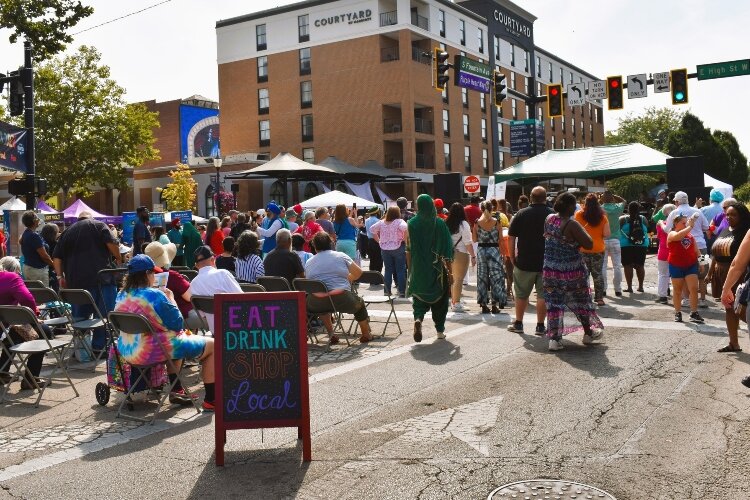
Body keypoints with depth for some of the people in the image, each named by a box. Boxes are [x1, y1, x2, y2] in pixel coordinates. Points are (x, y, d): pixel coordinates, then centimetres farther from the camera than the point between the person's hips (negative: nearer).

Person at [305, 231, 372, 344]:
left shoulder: (308, 263, 9)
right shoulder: (341, 256, 4)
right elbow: (358, 272, 10)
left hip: (317, 304, 2)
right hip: (342, 301, -2)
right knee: (359, 302, 29)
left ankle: (331, 334, 34)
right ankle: (366, 335, 41)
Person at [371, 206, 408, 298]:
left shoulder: (382, 222, 5)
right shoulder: (400, 221, -11)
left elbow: (372, 229, 7)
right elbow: (404, 228, -29)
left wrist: (378, 240, 10)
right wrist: (405, 240, -16)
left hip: (384, 249, 4)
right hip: (398, 248, -4)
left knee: (388, 270, 11)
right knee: (400, 270, 4)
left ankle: (387, 291, 13)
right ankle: (402, 292, 4)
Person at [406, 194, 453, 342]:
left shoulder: (412, 224, -4)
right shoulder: (440, 224, -6)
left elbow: (408, 249, -1)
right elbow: (447, 251, -6)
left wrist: (410, 269, 9)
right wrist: (449, 271, 0)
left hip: (418, 269, 0)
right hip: (437, 268, 0)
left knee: (419, 297, 9)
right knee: (439, 298, 15)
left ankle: (418, 319, -21)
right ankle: (440, 330, 21)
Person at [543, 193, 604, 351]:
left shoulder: (549, 219, -2)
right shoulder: (572, 224, -21)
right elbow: (589, 244, -19)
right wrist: (582, 231, -2)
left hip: (550, 271, 4)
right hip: (572, 272, -4)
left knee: (554, 303, 8)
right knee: (581, 302, 17)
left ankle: (554, 338, 3)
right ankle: (588, 333, 34)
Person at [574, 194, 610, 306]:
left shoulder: (579, 214, -9)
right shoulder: (602, 217, -5)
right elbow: (606, 234, -6)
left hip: (583, 249, -1)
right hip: (598, 249, 1)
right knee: (597, 274, 10)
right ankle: (599, 298, 11)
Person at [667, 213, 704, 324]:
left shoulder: (690, 236, 10)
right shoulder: (672, 234, -5)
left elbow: (696, 250, 14)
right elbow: (679, 236, -29)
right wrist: (690, 227, -28)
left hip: (691, 265, 4)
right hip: (676, 266, -3)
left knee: (694, 288, -6)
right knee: (677, 290, 7)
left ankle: (694, 313, -2)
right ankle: (678, 313, 16)